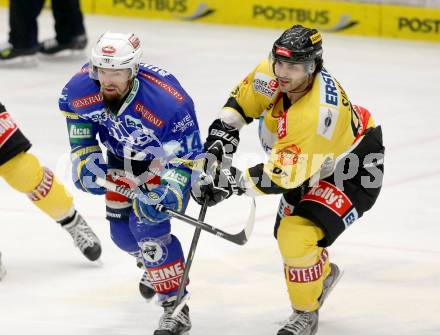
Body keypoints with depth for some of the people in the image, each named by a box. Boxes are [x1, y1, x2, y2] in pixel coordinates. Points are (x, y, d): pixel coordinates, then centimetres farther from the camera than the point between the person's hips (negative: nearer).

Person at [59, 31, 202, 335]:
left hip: (164, 157, -6)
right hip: (122, 156, 6)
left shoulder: (167, 102, -39)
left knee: (148, 224, -21)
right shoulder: (81, 87, -26)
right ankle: (155, 264, 46)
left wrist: (168, 192, -42)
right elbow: (76, 115, 1)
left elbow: (185, 155, -29)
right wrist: (86, 156, -5)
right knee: (122, 232, 9)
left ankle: (176, 308, -12)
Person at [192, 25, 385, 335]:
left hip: (352, 172, -9)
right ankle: (323, 273, 54)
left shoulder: (316, 114, -41)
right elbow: (243, 99, 2)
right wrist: (224, 131, -11)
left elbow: (284, 177, -38)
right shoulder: (273, 73, -20)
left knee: (298, 237, -22)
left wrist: (229, 182, -39)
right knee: (287, 231, 21)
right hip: (309, 162, 9)